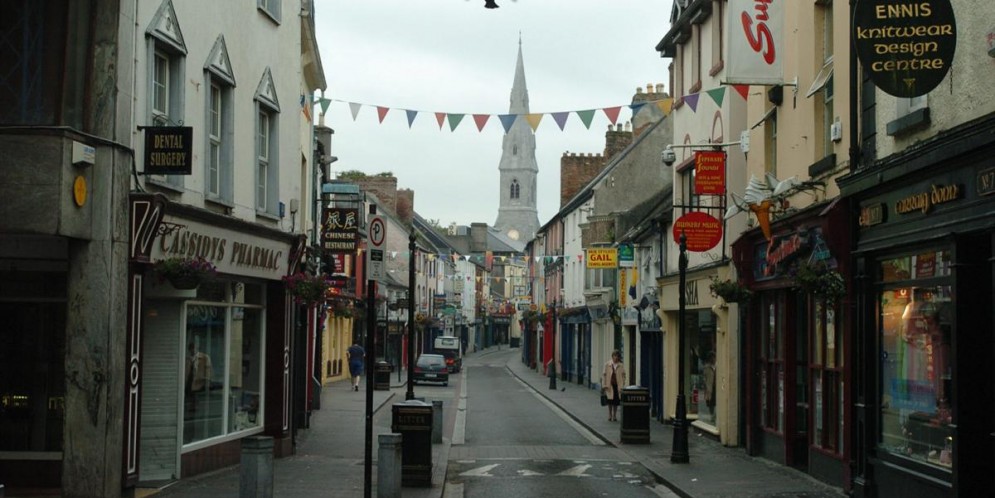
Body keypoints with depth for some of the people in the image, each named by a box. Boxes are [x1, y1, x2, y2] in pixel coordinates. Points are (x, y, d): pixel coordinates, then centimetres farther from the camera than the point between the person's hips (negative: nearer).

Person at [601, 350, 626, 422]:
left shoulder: (621, 366, 2)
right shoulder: (607, 365, 1)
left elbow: (623, 376, 4)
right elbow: (604, 375, 2)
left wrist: (622, 386, -3)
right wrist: (604, 385, -4)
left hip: (618, 385, 0)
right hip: (610, 385, 0)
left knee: (616, 402, 3)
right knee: (610, 401, 4)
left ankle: (614, 416, 14)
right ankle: (610, 415, 15)